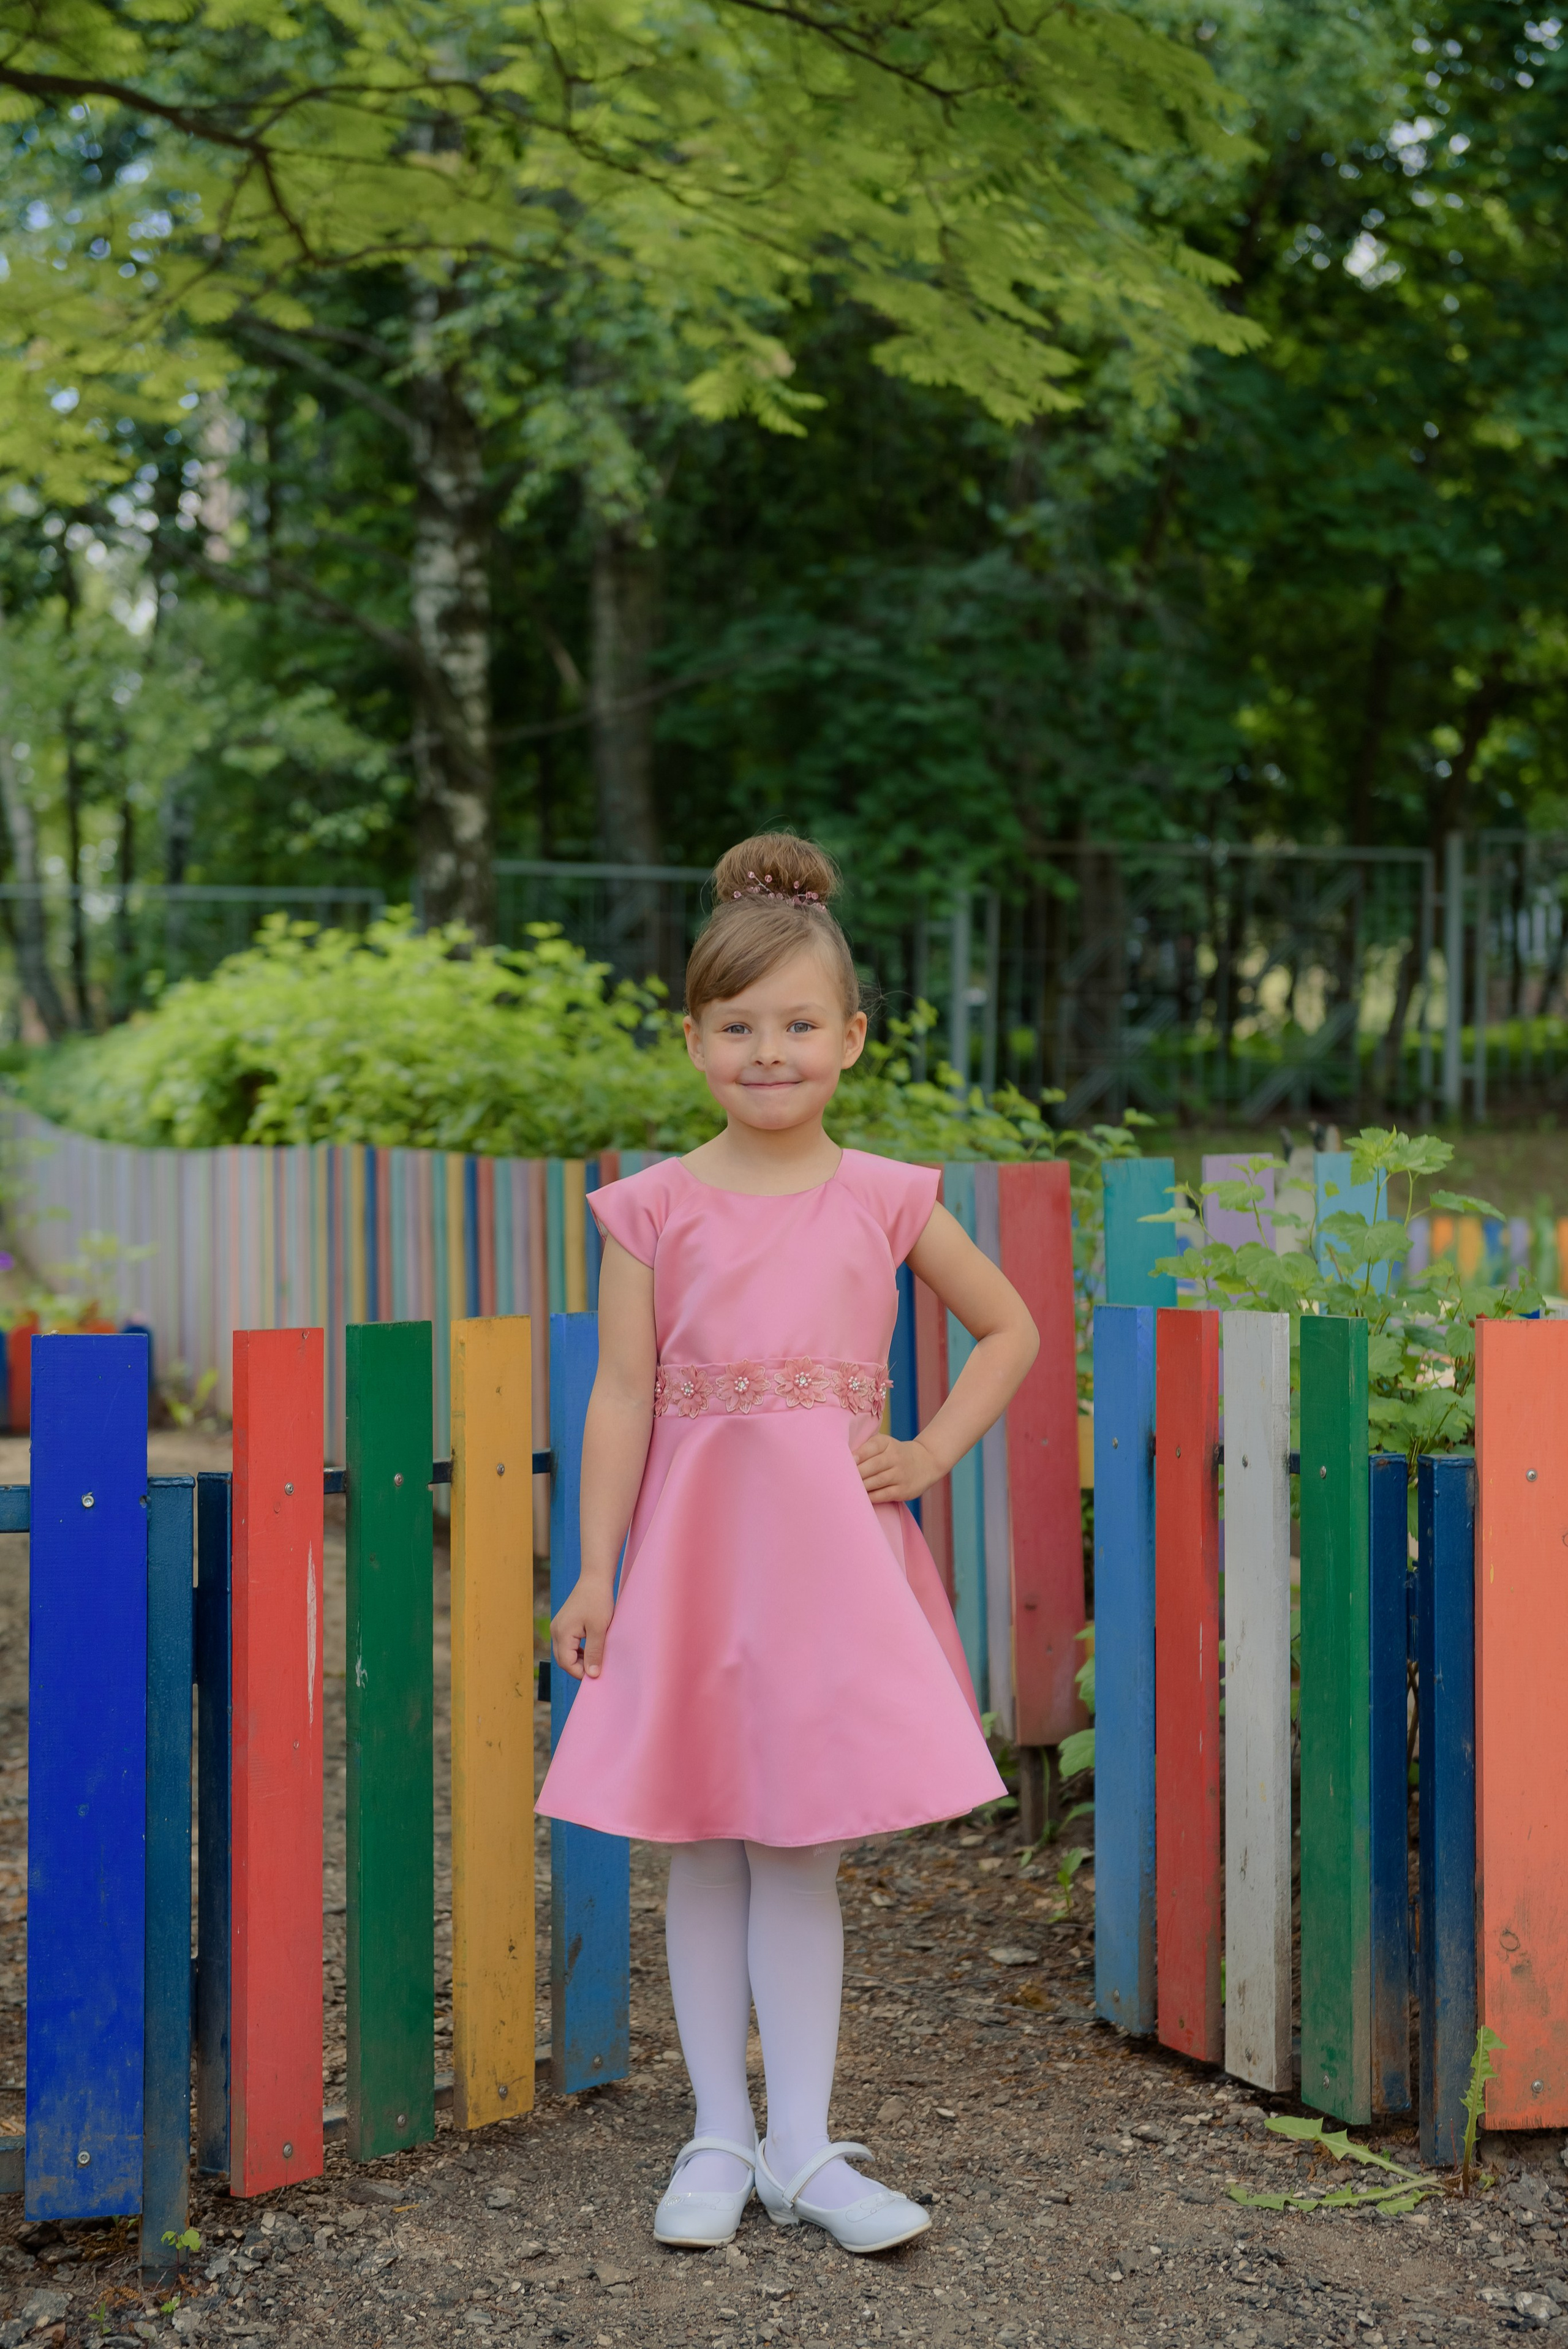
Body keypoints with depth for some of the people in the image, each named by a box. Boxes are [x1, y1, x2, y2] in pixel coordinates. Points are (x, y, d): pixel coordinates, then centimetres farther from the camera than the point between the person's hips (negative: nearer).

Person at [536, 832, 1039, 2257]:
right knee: (705, 1849, 7)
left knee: (800, 1852, 4)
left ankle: (802, 2151, 13)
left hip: (834, 1548, 0)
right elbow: (623, 1393, -2)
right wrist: (594, 1571, -5)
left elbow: (1010, 1330, 14)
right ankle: (722, 2137, 19)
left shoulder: (884, 1200, 3)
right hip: (699, 1544, 0)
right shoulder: (656, 1207, 0)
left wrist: (932, 1455, 3)